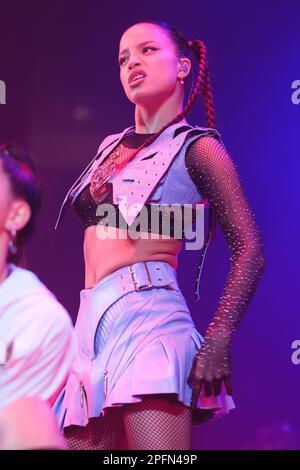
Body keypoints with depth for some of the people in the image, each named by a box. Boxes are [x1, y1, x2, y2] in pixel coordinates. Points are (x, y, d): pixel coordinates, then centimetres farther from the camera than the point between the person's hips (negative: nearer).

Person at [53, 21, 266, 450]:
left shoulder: (196, 147, 2)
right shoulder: (111, 147, 20)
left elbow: (249, 249, -4)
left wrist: (219, 339, -17)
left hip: (149, 316, -6)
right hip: (92, 323, 7)